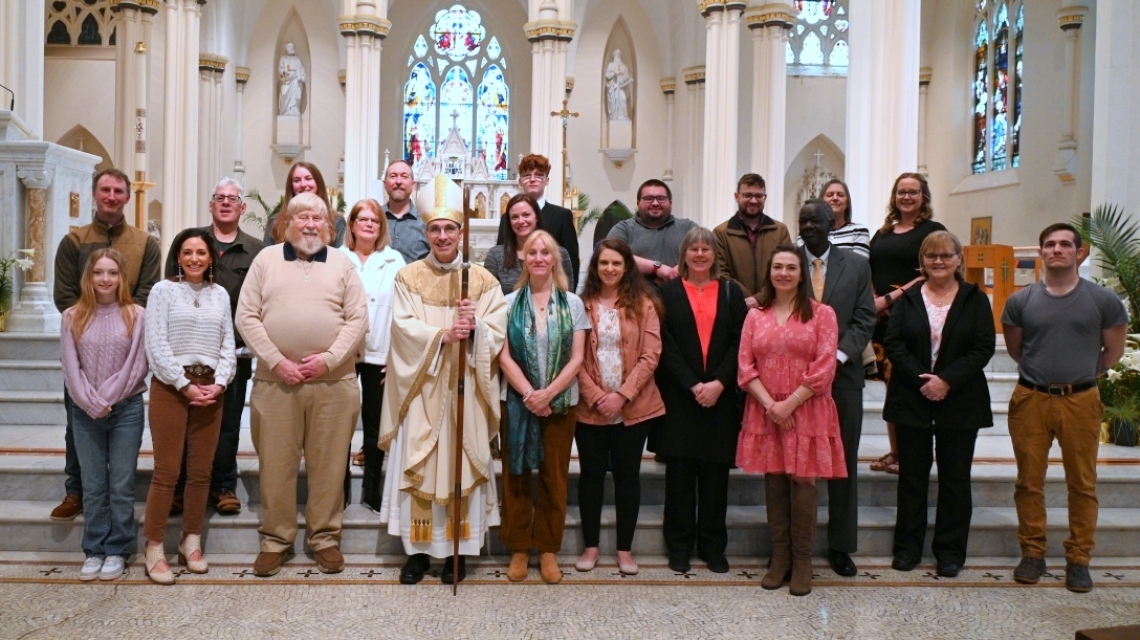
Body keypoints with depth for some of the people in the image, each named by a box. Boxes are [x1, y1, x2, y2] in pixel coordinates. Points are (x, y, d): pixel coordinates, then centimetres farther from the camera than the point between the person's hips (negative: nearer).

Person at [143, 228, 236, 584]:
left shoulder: (220, 295, 12)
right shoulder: (163, 290, 0)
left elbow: (228, 345, 9)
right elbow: (156, 345, -7)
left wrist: (218, 383, -5)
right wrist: (185, 385, -12)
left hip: (211, 388, 4)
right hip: (170, 387, -4)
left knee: (201, 471, 7)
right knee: (167, 471, -4)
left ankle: (191, 542, 18)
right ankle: (154, 549, 4)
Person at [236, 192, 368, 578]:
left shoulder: (342, 263, 8)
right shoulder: (266, 259, 8)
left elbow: (358, 318, 2)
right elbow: (247, 317, 2)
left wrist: (329, 359, -11)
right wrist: (277, 361, -9)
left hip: (333, 381, 0)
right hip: (275, 380, 0)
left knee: (329, 464, 6)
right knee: (276, 463, 6)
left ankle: (325, 538, 18)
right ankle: (275, 539, 19)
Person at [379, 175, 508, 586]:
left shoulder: (483, 280, 5)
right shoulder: (408, 277, 5)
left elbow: (497, 333, -2)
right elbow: (404, 328, -8)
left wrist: (474, 327, -22)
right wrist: (444, 334, -23)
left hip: (465, 390, 0)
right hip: (421, 389, 0)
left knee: (462, 466, 3)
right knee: (417, 466, 2)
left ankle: (458, 551, 13)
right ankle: (417, 550, 14)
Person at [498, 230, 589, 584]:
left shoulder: (572, 303, 3)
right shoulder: (510, 302, 3)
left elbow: (576, 358, -3)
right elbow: (504, 356, -3)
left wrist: (548, 393, -14)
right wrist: (529, 393, -14)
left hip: (560, 402, 0)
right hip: (519, 401, 0)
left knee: (554, 477, 5)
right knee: (516, 476, 5)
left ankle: (548, 549, 16)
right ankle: (518, 548, 16)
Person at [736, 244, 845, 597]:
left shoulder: (822, 314, 0)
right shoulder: (756, 316, 9)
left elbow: (823, 369, -7)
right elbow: (745, 368, 2)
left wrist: (790, 403, -13)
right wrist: (769, 404, -11)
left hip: (806, 413, -2)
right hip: (765, 413, 3)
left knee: (803, 484, -2)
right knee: (774, 485, 7)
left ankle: (802, 562, 9)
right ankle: (779, 559, 17)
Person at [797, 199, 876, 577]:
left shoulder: (857, 266, 7)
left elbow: (864, 319, 2)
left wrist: (837, 356, -11)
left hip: (842, 374, 1)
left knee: (844, 462, 7)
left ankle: (841, 546, 18)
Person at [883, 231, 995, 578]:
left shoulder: (975, 299, 2)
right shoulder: (908, 299, 5)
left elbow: (983, 348, -5)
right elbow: (893, 343, -3)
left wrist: (947, 380, -16)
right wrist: (920, 380, -15)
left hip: (959, 401, -1)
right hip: (912, 398, 1)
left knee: (955, 478, 6)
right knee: (912, 475, 8)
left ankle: (950, 551, 17)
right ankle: (908, 547, 17)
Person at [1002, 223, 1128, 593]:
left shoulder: (1104, 301, -2)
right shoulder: (1020, 302, 1)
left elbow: (1113, 352, 9)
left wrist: (1079, 375, 13)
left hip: (1081, 401, -1)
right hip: (1030, 400, 1)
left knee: (1082, 483, 5)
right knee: (1029, 482, 6)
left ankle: (1078, 559, 16)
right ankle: (1032, 554, 18)